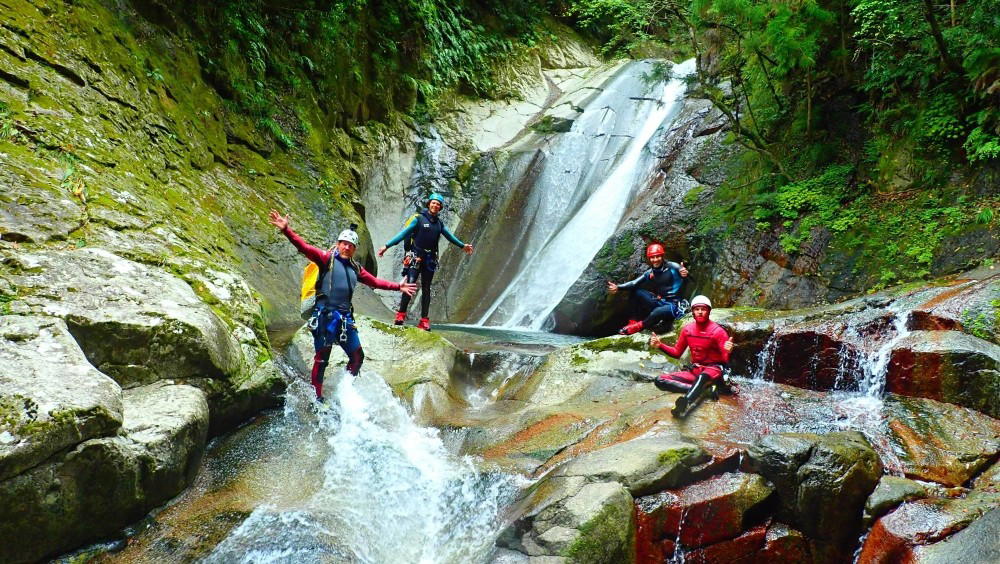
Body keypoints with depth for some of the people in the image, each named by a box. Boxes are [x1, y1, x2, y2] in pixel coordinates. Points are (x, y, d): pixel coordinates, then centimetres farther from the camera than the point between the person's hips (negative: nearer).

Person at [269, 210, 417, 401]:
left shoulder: (356, 269, 18)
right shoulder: (327, 258, 2)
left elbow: (375, 282, 29)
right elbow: (305, 247, -10)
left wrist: (398, 287, 29)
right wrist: (286, 230, -24)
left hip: (345, 317, 6)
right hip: (325, 315, -6)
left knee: (357, 356, 8)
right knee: (322, 357, -5)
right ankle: (316, 397, 3)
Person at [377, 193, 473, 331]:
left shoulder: (439, 223, 13)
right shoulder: (418, 218, -3)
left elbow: (450, 236, 29)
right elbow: (403, 234, -8)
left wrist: (462, 245, 40)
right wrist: (387, 245, -16)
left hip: (430, 260, 5)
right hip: (415, 257, -5)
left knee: (426, 289, 6)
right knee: (409, 285, -17)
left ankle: (424, 320, 8)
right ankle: (401, 314, -11)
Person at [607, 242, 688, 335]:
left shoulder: (671, 267, -10)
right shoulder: (649, 273, 4)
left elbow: (680, 269, -29)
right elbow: (634, 283, -5)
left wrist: (684, 273, -56)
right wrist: (618, 287, -20)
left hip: (672, 304, -6)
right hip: (659, 302, 6)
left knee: (657, 312, -38)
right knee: (636, 291, -7)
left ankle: (639, 326, -12)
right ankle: (640, 319, -13)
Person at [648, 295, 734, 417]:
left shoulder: (717, 331, -11)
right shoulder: (687, 329, 3)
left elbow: (726, 360, -15)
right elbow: (677, 353, 13)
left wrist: (728, 351, -39)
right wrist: (660, 345, -4)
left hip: (714, 369, -6)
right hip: (694, 371, 6)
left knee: (702, 377, -43)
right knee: (660, 380, -15)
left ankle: (685, 404, -69)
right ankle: (702, 389, -26)